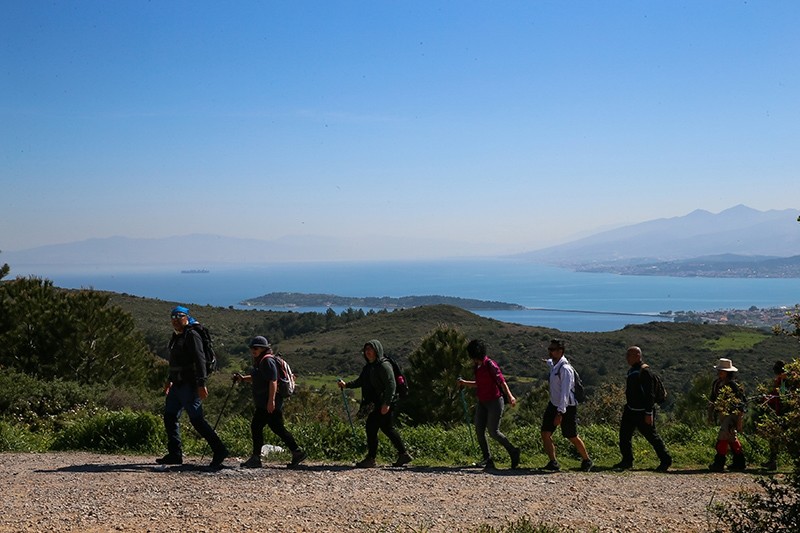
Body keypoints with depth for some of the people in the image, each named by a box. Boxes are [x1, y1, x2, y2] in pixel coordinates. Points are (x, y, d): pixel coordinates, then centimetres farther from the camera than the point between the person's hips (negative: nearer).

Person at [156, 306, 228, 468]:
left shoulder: (191, 335, -11)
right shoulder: (176, 336, 17)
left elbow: (200, 360, -20)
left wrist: (201, 384, -26)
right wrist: (170, 380, 32)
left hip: (190, 386, -10)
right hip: (178, 385, 10)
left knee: (196, 419, -11)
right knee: (169, 417, 9)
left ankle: (219, 450, -7)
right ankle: (175, 454, 16)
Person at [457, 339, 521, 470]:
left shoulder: (490, 365, -14)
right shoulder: (478, 367, 10)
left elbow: (501, 381, -21)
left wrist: (510, 396, -32)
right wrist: (464, 383, 19)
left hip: (495, 401, -8)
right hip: (482, 402, 8)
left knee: (493, 431, -9)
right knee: (479, 430, 0)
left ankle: (513, 451, 11)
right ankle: (487, 459, 6)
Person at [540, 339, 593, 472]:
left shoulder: (565, 369, -25)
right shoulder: (553, 363, 1)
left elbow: (565, 392, -30)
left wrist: (560, 413, -35)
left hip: (567, 407, -8)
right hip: (553, 404, 8)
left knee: (572, 437, 6)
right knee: (545, 434, -2)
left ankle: (586, 461, 28)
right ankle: (553, 462, 5)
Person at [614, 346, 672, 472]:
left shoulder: (644, 372, -18)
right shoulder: (632, 371, 11)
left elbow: (649, 394, -20)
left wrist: (649, 413, -22)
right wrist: (627, 407, 21)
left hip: (643, 413, -9)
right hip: (631, 410, 9)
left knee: (652, 436, 0)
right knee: (624, 434, 7)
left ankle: (666, 460, 14)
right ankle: (627, 460, 17)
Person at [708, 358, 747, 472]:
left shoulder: (734, 386, -14)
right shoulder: (716, 384, 8)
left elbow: (741, 405, -14)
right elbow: (712, 400, 20)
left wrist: (739, 421, -17)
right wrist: (711, 414, 15)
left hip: (732, 415, -9)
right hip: (722, 415, 9)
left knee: (723, 437, -15)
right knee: (732, 438, 16)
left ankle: (719, 463, -13)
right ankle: (739, 462, 26)